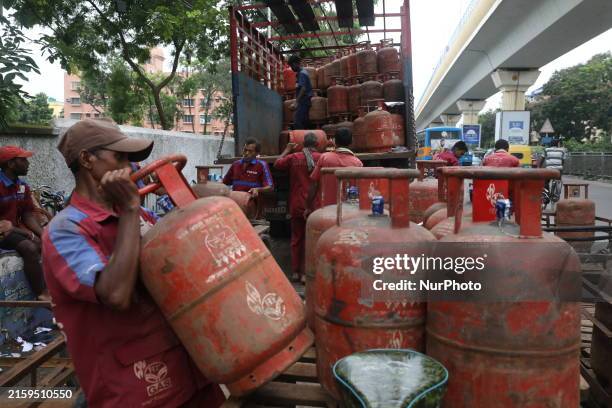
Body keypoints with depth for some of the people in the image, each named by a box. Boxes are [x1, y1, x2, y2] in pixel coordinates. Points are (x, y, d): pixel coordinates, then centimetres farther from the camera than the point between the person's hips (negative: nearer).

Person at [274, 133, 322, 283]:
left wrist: (287, 150, 26)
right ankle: (305, 272, 7)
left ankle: (295, 271, 18)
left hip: (296, 206, 2)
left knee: (296, 238, 14)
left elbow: (277, 164, 14)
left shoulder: (293, 157, -1)